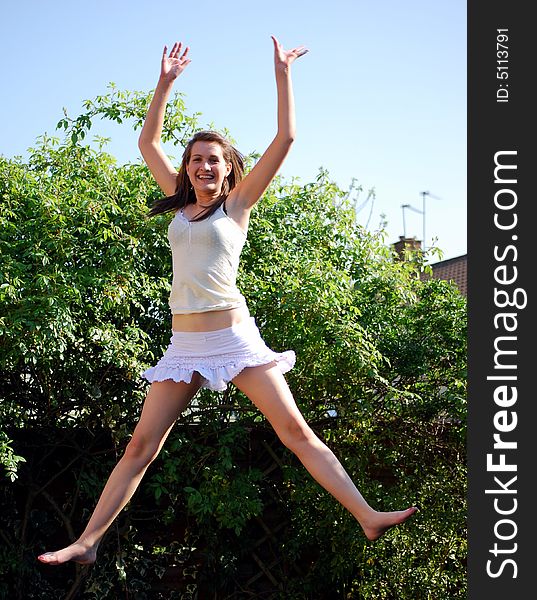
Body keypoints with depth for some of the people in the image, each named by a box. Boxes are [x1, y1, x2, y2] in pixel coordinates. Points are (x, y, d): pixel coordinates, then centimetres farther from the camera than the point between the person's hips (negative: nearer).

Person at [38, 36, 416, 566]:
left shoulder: (237, 204, 4)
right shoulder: (181, 203, 14)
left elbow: (284, 138, -2)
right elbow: (147, 142, 20)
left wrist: (282, 74, 0)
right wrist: (166, 82, 17)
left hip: (235, 338, -3)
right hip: (185, 345, 3)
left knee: (297, 432, -6)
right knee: (140, 446, 2)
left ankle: (368, 517, -5)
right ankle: (86, 543, 5)